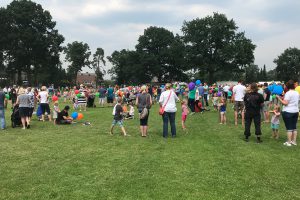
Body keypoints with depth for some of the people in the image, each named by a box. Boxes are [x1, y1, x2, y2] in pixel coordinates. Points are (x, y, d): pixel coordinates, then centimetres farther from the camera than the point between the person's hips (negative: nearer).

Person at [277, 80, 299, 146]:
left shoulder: (288, 93, -15)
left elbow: (285, 103, -20)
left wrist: (279, 98, -9)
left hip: (288, 112, -7)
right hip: (295, 111, 7)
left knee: (289, 128, -2)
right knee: (294, 127, 13)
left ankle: (289, 142, 3)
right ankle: (294, 141, 20)